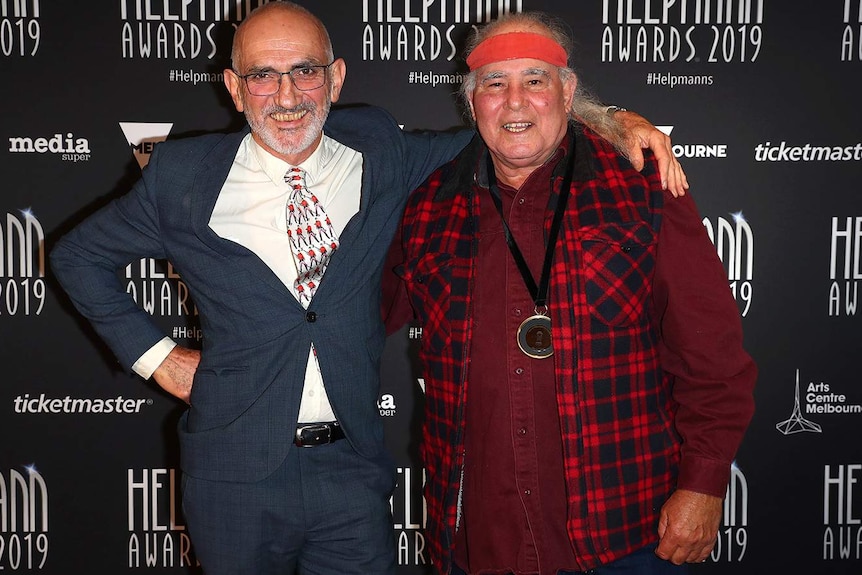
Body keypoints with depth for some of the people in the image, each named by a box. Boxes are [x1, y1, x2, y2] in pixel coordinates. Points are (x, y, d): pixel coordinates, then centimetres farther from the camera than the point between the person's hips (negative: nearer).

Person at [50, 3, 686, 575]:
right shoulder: (184, 174, -4)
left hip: (354, 466, 1)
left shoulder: (379, 155, 0)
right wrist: (156, 355, 0)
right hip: (236, 475, -1)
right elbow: (80, 255, 8)